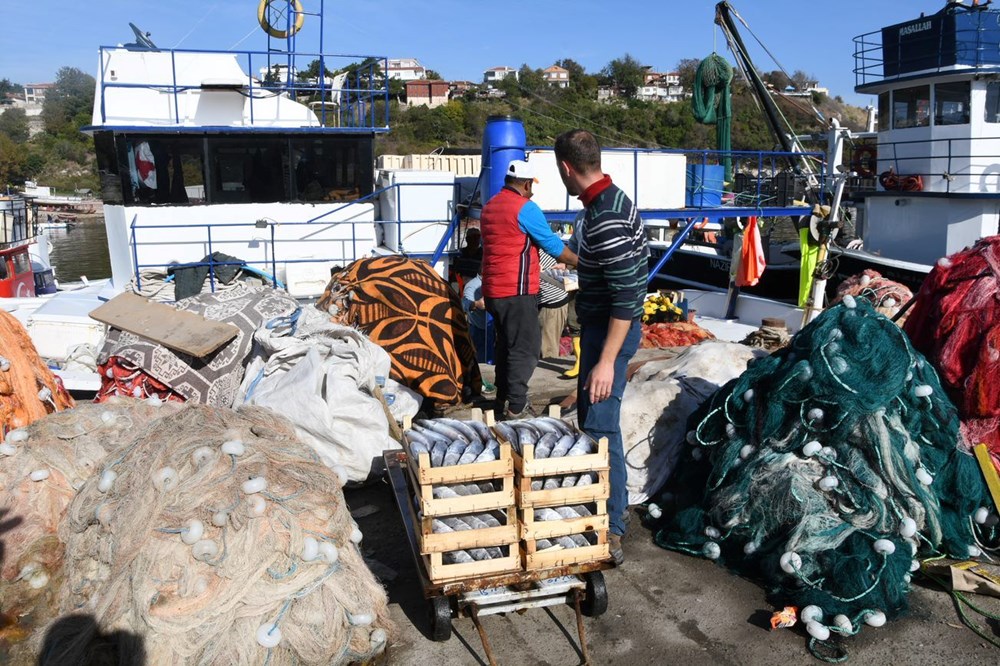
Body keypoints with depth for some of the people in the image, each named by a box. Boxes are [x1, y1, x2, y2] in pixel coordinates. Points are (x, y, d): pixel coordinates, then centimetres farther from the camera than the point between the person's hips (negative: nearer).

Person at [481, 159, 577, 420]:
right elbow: (552, 244, -8)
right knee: (525, 348, -3)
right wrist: (579, 261, 6)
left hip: (493, 289, 9)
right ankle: (516, 407, -3)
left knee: (505, 344, 17)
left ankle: (503, 399, 22)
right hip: (517, 291, -9)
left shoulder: (489, 207, 14)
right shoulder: (525, 208, -12)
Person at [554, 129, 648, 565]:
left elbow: (627, 296, -28)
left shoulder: (606, 219, -26)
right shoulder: (609, 198, 6)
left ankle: (612, 532, 2)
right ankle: (613, 502, 35)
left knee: (599, 426, -7)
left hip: (610, 331, -11)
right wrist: (571, 248, 45)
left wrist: (606, 361, -27)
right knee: (590, 416, 20)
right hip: (598, 324, 11)